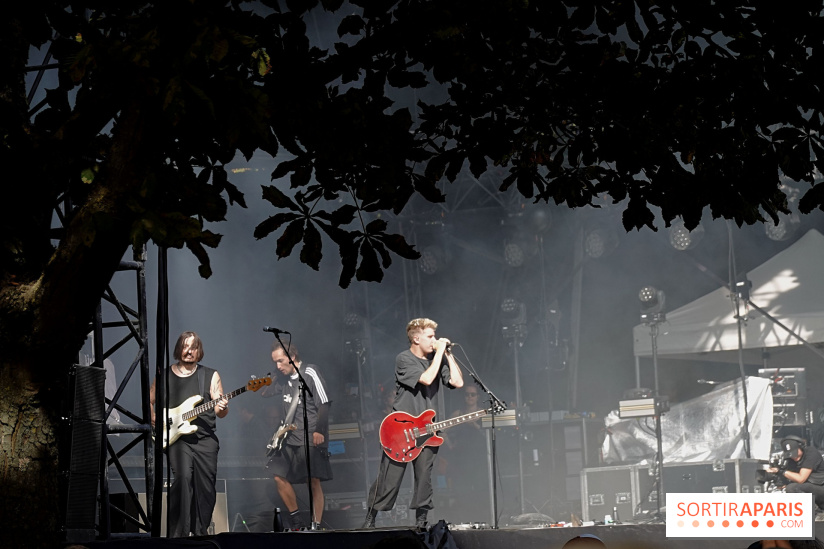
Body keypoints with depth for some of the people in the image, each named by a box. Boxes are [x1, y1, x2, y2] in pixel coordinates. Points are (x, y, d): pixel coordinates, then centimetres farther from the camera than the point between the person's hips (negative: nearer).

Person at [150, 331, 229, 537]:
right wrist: (155, 420, -2)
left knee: (206, 485, -2)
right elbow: (149, 401, 16)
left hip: (205, 438, 2)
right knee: (183, 476, -23)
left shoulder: (210, 376, 9)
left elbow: (218, 410, 4)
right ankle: (178, 532, -18)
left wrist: (222, 408, -19)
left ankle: (200, 531, 15)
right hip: (176, 437, -2)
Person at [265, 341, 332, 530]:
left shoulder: (309, 373, -6)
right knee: (279, 476, 2)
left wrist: (319, 430, -18)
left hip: (312, 439, -8)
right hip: (291, 439, 8)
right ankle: (297, 522, 12)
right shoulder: (286, 380, 15)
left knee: (314, 481, -9)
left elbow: (324, 403, -11)